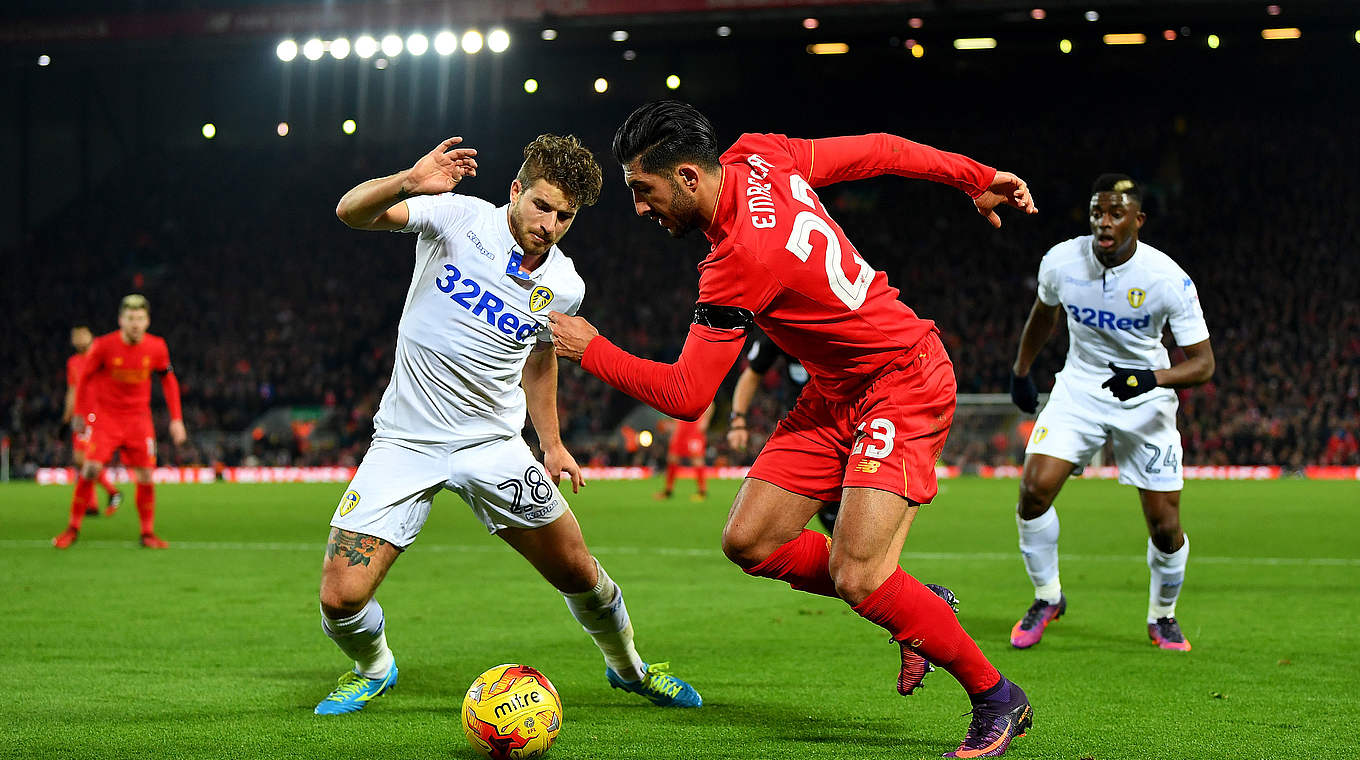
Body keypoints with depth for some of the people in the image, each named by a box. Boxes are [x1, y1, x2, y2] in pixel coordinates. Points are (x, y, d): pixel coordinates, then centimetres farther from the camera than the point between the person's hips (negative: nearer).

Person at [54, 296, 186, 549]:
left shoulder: (157, 348, -7)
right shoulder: (103, 345, -13)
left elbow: (168, 380, 8)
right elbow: (85, 376, 2)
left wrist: (176, 419, 5)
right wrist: (78, 413, 7)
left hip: (139, 418, 2)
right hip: (106, 415, -2)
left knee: (145, 476, -3)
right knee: (91, 469, -14)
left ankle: (148, 533, 10)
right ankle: (73, 528, 0)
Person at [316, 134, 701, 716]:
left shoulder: (564, 287, -1)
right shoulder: (459, 219, -11)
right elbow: (352, 211, -20)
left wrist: (552, 444, 20)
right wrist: (408, 183, -39)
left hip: (493, 446, 2)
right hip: (405, 442, -2)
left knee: (578, 573, 1)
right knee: (341, 598, -13)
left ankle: (629, 668, 32)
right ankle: (373, 668, 22)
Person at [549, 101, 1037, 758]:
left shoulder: (742, 258, -29)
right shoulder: (758, 156, -5)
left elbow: (685, 397, -23)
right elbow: (876, 150, 7)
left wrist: (591, 350, -10)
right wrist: (975, 178, 18)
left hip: (903, 385, -10)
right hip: (837, 392, 10)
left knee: (855, 574, -20)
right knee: (748, 542, 1)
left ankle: (996, 699, 0)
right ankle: (918, 611, 18)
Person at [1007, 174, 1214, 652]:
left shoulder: (1167, 278, -21)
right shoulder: (1061, 261, -12)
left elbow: (1203, 362, -18)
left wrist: (1152, 378, -35)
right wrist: (1020, 371, 19)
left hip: (1145, 399, -2)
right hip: (1079, 390, 2)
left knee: (1165, 527, -4)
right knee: (1035, 488, -17)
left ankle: (1162, 616, 24)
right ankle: (1047, 597, 7)